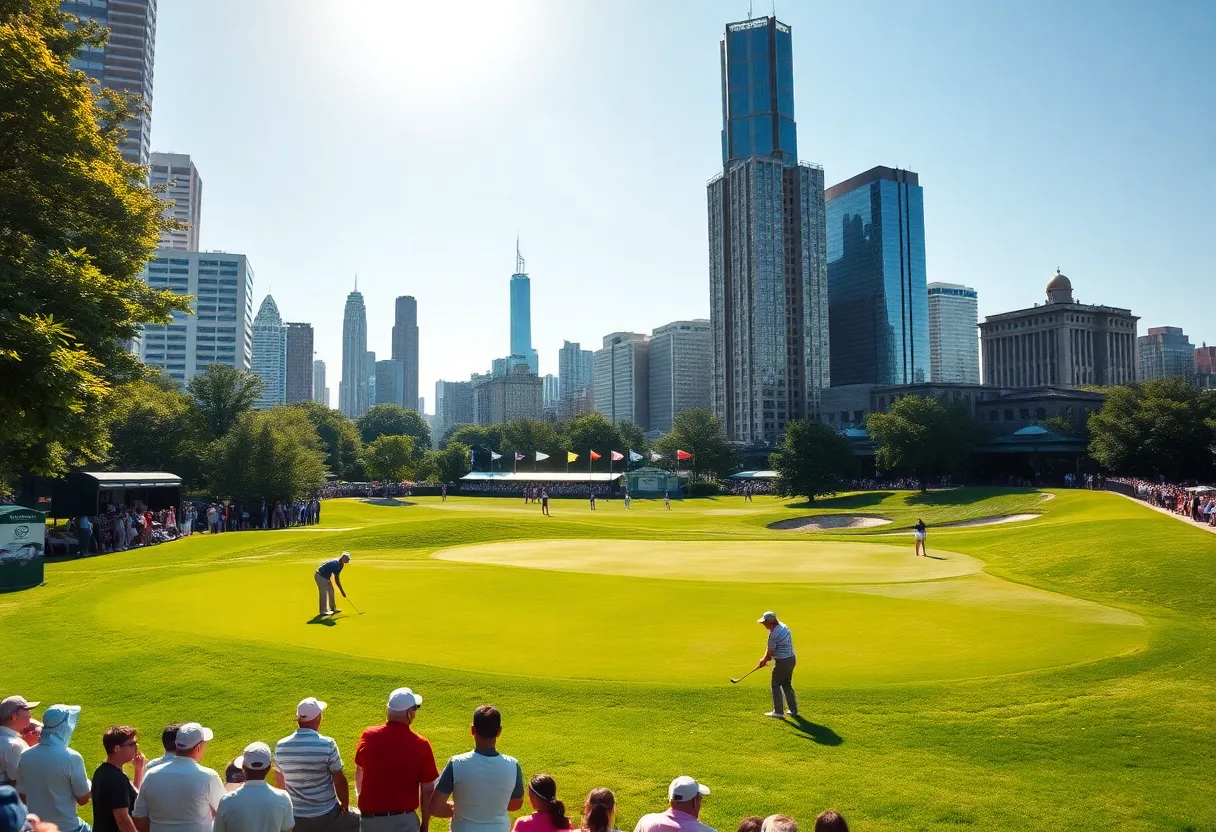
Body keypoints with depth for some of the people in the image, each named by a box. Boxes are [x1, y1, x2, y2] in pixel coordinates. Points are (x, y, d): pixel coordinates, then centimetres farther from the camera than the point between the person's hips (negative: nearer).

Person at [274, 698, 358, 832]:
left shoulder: (281, 746, -7)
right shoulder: (327, 745, -21)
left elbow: (281, 783, 7)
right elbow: (340, 781, -14)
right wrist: (345, 806, 4)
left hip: (295, 818, 4)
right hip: (326, 816, -4)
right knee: (358, 820, 20)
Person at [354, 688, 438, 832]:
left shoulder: (368, 736, -7)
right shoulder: (420, 745, -15)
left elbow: (359, 774, 11)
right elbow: (427, 790, -9)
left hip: (370, 819, 3)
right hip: (404, 820, -3)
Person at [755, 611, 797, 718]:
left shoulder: (774, 634, -23)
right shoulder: (783, 626, 7)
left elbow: (770, 652, -12)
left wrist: (764, 660, 7)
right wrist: (766, 658, 10)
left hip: (782, 662, -9)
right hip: (791, 659, 9)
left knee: (776, 685, 4)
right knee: (787, 685, 20)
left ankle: (778, 712, 7)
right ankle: (793, 710, 24)